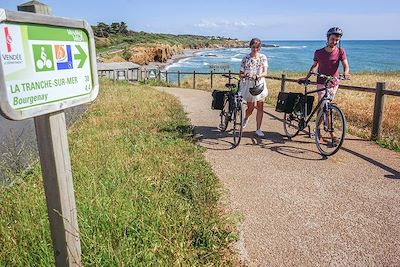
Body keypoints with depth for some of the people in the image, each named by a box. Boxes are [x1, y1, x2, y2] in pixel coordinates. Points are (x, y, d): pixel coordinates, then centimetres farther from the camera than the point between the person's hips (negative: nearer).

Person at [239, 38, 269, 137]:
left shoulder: (263, 57, 2)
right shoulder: (246, 58, -3)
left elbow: (265, 72, -6)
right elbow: (241, 74, -2)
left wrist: (258, 76, -26)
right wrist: (245, 75, -24)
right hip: (249, 85, -2)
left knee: (260, 107, -1)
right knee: (250, 107, 2)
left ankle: (258, 129, 10)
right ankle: (246, 118, 38)